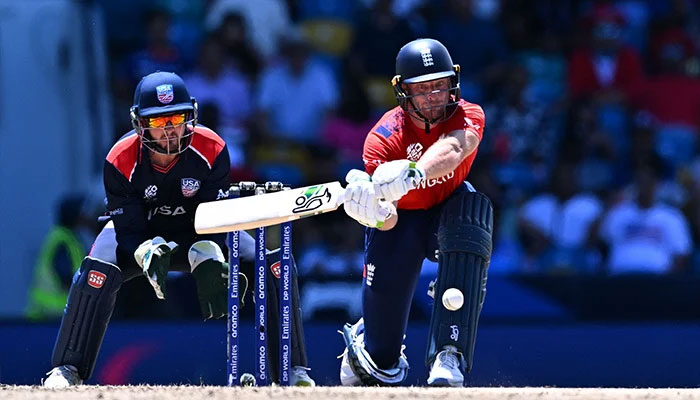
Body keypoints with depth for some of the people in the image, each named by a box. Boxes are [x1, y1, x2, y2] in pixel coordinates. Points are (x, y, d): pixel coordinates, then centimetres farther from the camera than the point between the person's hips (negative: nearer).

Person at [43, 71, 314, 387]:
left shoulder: (212, 149, -24)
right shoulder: (122, 160, -25)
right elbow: (127, 231, -22)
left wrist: (207, 256, -40)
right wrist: (148, 252, -45)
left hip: (199, 233, 1)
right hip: (143, 236, -1)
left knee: (274, 267, -19)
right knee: (97, 272, -33)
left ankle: (293, 370, -9)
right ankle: (66, 371, -22)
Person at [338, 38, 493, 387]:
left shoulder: (468, 117, -22)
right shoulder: (383, 138, -26)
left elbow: (452, 149, -47)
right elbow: (389, 221, -35)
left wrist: (410, 174, -66)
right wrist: (374, 210, -59)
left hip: (448, 207, 2)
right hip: (402, 218, -1)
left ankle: (449, 357, -36)